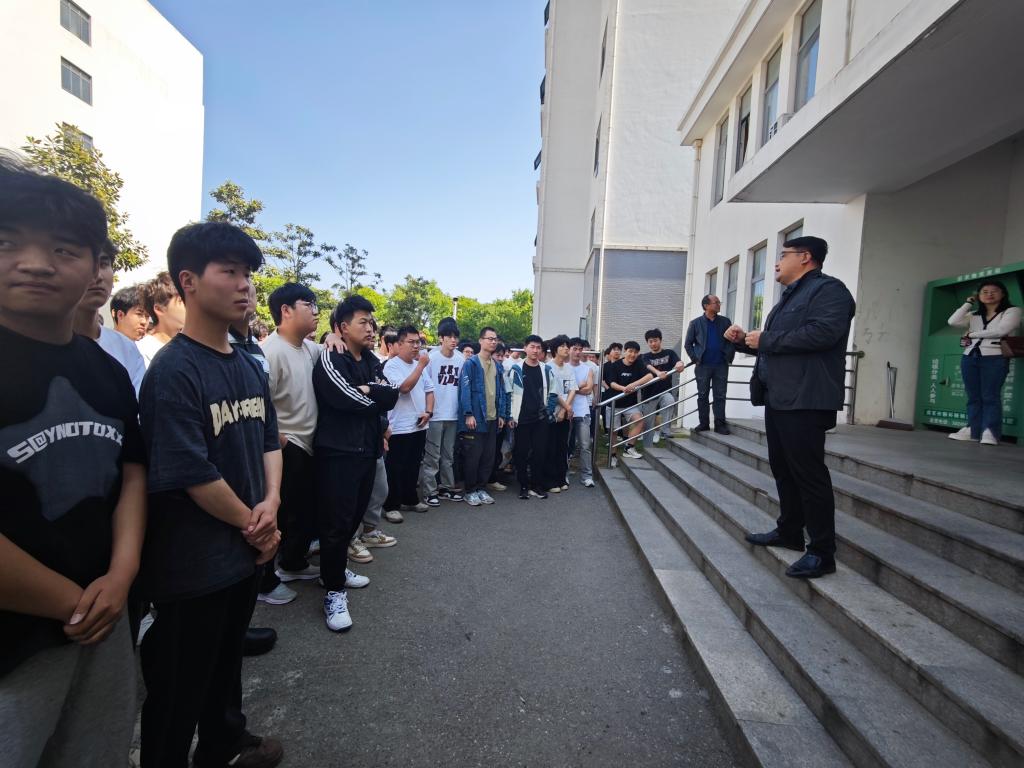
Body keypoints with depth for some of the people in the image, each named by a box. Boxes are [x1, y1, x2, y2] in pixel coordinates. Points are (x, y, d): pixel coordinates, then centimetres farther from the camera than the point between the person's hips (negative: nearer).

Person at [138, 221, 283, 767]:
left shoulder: (249, 366, 5)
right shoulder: (173, 370, -20)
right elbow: (192, 475, -22)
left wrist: (271, 502, -7)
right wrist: (253, 524, -11)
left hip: (242, 550, 8)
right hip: (191, 560, -8)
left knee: (227, 657, 27)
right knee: (179, 683, 13)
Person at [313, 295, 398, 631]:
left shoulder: (372, 362, 13)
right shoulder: (329, 359, -9)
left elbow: (391, 396, 1)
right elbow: (349, 399, -21)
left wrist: (367, 389, -14)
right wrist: (377, 395, -5)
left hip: (367, 450, 8)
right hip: (337, 452, -7)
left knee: (354, 517, 17)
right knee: (336, 522, -3)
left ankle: (336, 568, 36)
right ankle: (334, 591, 9)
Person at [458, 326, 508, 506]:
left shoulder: (498, 366, 14)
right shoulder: (471, 363, -6)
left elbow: (501, 391, 15)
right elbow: (465, 390, -13)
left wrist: (501, 414, 9)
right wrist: (468, 414, -19)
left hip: (492, 419, 6)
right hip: (475, 417, -6)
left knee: (488, 457, 11)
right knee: (472, 456, 1)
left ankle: (481, 488, 23)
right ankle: (470, 491, 14)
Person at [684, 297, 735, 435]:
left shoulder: (725, 321, 6)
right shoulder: (695, 323, 1)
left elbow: (733, 340, 8)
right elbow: (688, 344, 4)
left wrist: (729, 358, 0)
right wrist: (695, 359, -3)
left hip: (721, 365, 1)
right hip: (703, 366, -1)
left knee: (720, 396, 2)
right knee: (702, 396, 4)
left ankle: (720, 424, 6)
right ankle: (703, 423, 12)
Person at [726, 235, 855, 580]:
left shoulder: (828, 289, -6)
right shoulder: (790, 297, 25)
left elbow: (823, 332, -24)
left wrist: (766, 339, -16)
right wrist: (745, 341, 11)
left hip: (805, 400, -10)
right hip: (779, 397, 10)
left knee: (809, 473, -6)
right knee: (783, 469, 16)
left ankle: (822, 553, 3)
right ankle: (790, 531, 30)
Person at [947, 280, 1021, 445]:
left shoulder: (1012, 311, 7)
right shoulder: (974, 315, 20)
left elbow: (1000, 330, -10)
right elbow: (953, 321, 2)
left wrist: (971, 334, 0)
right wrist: (969, 303, 9)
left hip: (995, 358, -4)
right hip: (970, 357, 5)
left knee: (990, 396, -10)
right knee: (973, 396, 4)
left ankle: (990, 432, -11)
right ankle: (973, 430, 7)